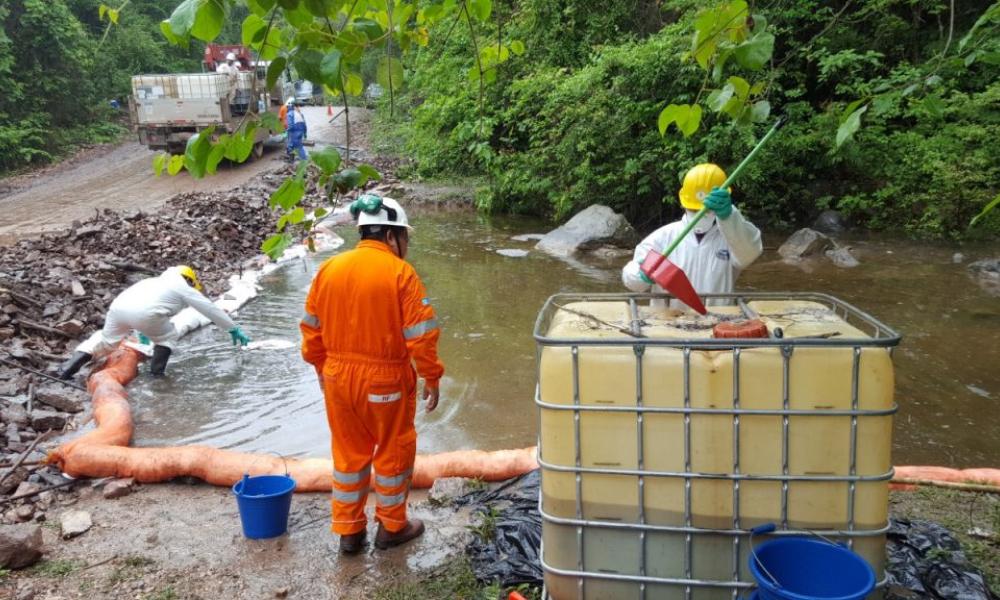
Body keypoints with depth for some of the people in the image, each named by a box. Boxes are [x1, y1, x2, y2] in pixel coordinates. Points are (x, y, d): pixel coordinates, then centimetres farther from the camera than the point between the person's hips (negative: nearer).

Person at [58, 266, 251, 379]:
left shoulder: (159, 281, 39)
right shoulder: (185, 288, 21)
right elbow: (212, 310, 24)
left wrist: (143, 333, 69)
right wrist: (234, 330, 32)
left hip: (118, 304, 6)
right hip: (142, 314, -6)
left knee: (106, 340, 27)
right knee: (167, 337, 20)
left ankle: (70, 366, 18)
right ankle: (156, 374, 12)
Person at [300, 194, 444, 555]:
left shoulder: (329, 269, 1)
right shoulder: (400, 273, -14)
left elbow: (312, 328, 7)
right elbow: (421, 333, -15)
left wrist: (322, 369, 20)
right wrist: (432, 378, -5)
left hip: (338, 377, 5)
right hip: (385, 380, -4)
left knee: (348, 453, 20)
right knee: (393, 452, 16)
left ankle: (348, 531, 30)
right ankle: (392, 527, 30)